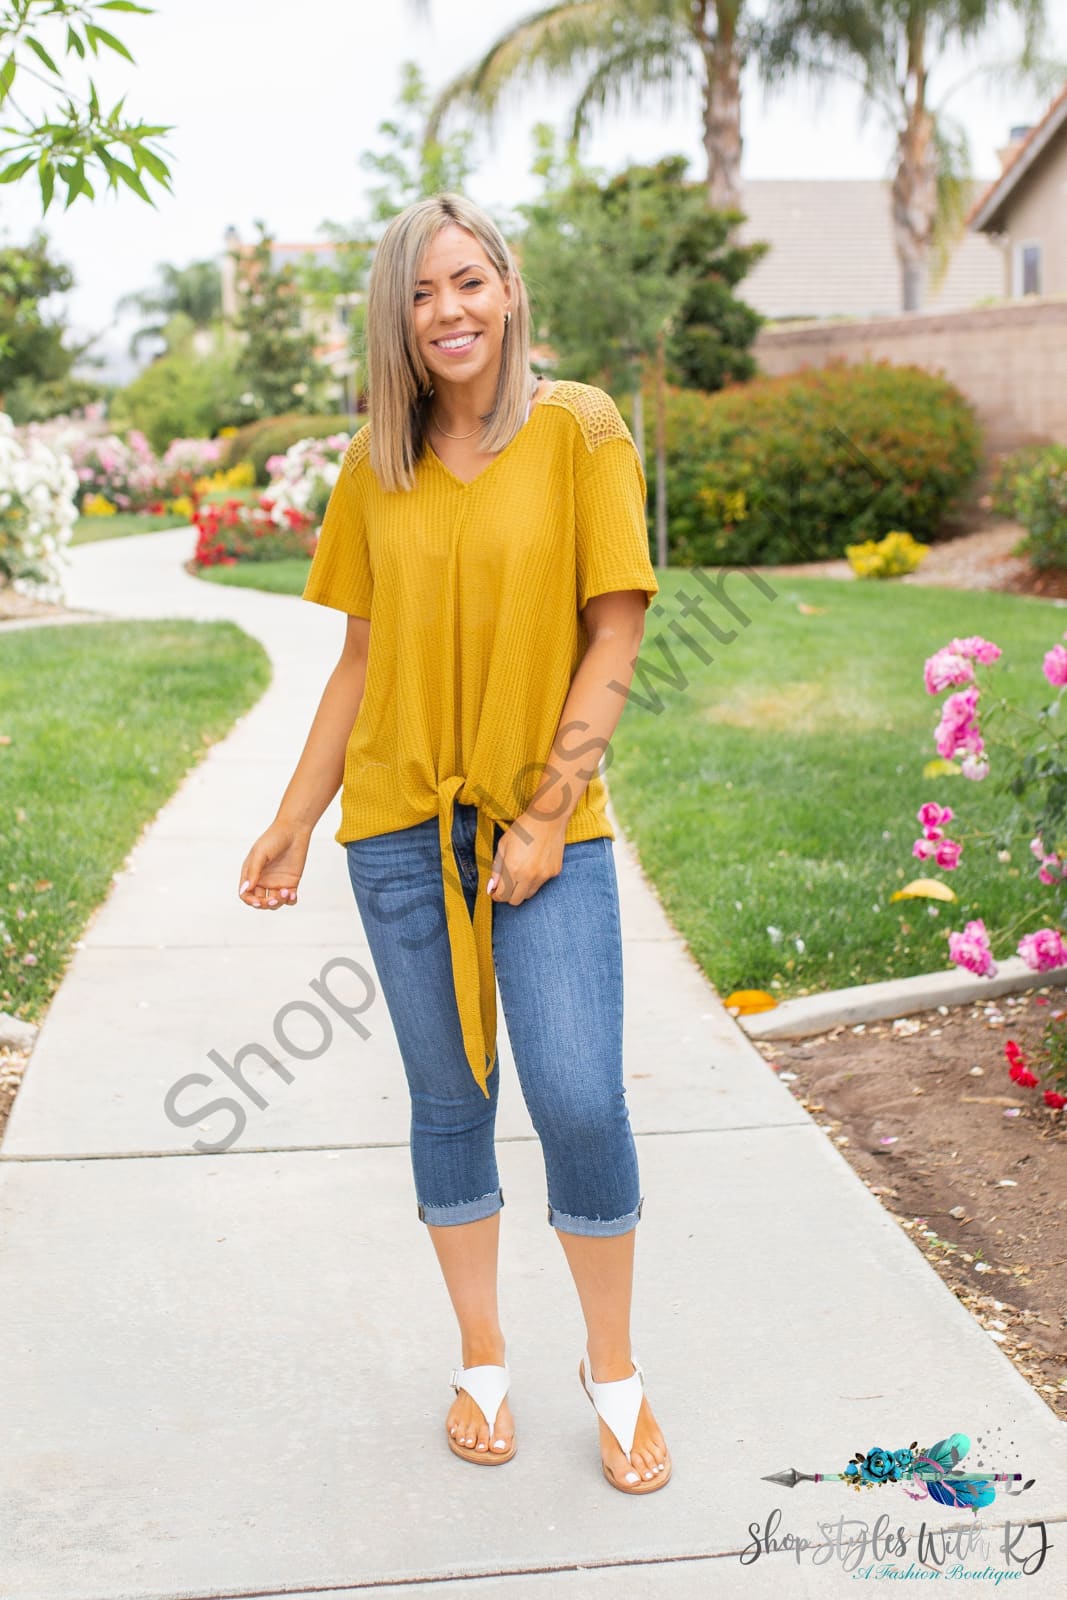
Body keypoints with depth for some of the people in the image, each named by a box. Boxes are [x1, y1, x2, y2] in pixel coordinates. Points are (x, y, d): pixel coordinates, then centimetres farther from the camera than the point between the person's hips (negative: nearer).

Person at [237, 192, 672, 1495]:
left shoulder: (579, 431, -4)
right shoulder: (376, 466, 7)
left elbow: (615, 639, -7)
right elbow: (361, 659, 12)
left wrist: (546, 816, -12)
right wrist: (293, 823, 10)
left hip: (546, 819, -3)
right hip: (400, 822, 3)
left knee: (580, 1103, -7)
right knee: (449, 1100, 10)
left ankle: (614, 1372, 17)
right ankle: (482, 1364, 29)